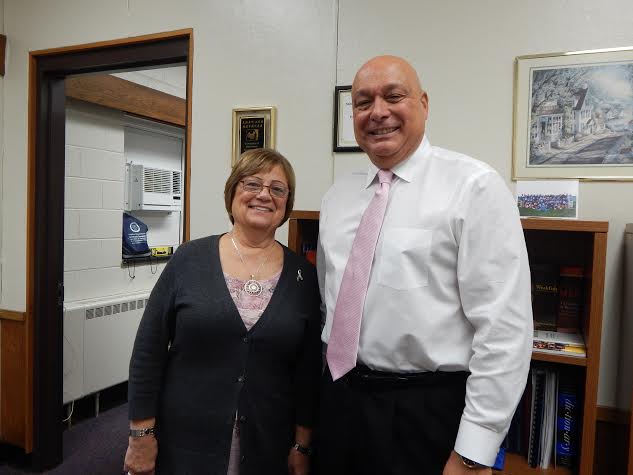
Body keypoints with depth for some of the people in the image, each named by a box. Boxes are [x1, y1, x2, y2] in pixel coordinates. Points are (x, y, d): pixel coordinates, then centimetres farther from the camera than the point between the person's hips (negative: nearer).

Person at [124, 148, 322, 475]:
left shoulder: (303, 274, -3)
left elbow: (309, 368, 0)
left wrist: (302, 446, 1)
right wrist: (141, 433, -3)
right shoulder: (190, 259, -7)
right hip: (183, 442, -1)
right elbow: (149, 350, -3)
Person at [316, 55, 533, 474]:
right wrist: (327, 392, 13)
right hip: (340, 399, 6)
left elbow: (505, 327, -16)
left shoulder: (474, 186, -12)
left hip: (427, 413, -5)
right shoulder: (338, 196, 6)